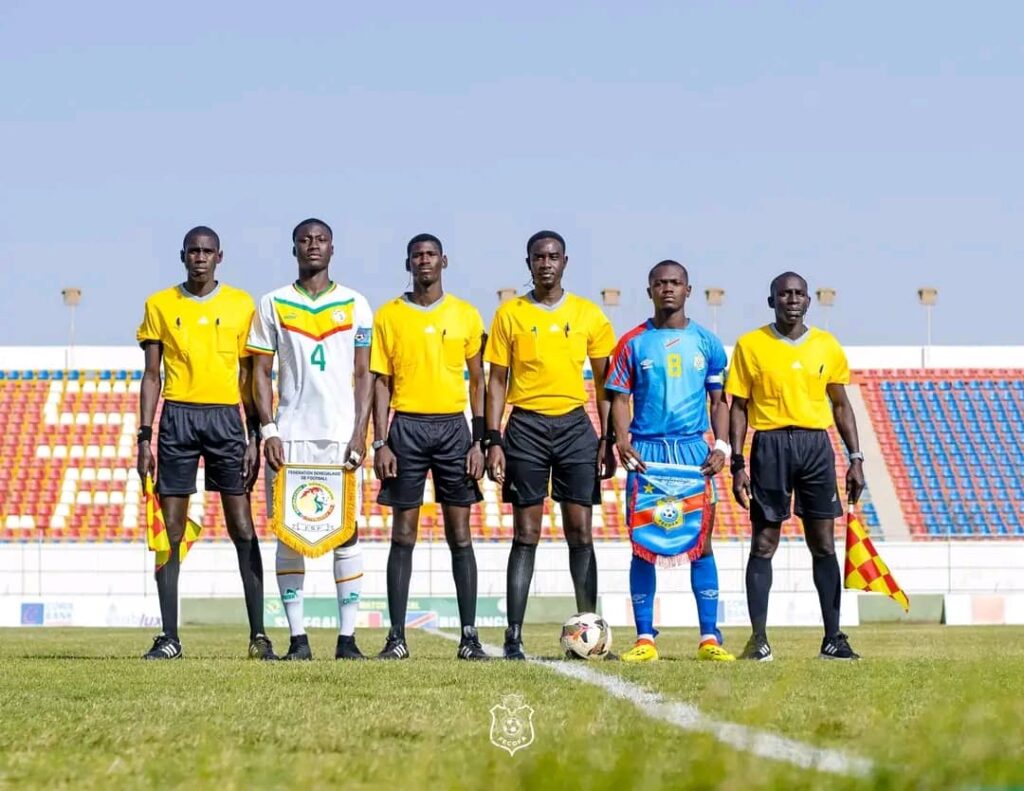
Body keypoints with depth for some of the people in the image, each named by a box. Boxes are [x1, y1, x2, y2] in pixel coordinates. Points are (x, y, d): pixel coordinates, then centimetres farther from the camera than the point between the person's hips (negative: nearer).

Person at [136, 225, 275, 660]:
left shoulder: (240, 305, 6)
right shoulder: (160, 305, 8)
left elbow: (249, 375, 7)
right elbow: (151, 376, 9)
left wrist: (255, 437, 0)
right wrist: (144, 438, 2)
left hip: (226, 417, -1)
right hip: (177, 417, 1)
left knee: (242, 529, -4)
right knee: (171, 530, -1)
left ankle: (258, 634, -3)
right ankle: (169, 636, 2)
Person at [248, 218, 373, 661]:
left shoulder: (355, 305, 8)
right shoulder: (273, 305, 8)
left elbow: (364, 374, 7)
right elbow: (261, 372, 6)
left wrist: (360, 433, -4)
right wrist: (268, 431, -4)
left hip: (341, 434, 0)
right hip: (290, 434, 0)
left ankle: (347, 637, 0)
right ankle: (297, 638, 2)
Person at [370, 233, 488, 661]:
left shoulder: (465, 315, 6)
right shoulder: (388, 316, 4)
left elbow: (477, 381, 9)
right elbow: (381, 382, 4)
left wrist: (479, 441, 1)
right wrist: (381, 442, -4)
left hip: (453, 426, 1)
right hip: (407, 427, -1)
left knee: (460, 534, 1)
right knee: (403, 535, 0)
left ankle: (469, 635, 3)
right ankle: (397, 636, 1)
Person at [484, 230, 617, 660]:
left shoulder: (588, 315, 6)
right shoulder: (510, 314, 3)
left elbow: (604, 380, 11)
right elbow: (496, 380, 5)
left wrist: (609, 439, 5)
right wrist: (494, 440, -3)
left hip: (575, 426, 1)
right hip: (526, 427, -1)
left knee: (580, 531, -2)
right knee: (526, 534, -2)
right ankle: (513, 637, -1)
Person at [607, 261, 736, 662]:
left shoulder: (706, 343, 9)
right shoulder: (633, 343, 6)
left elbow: (718, 400, 12)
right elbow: (620, 398, 5)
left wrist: (721, 445, -2)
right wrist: (622, 441, -11)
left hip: (694, 449, 1)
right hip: (646, 450, 0)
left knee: (700, 542, -2)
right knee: (643, 544, -1)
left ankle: (709, 637, -1)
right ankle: (645, 638, 3)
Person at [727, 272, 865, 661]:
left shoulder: (826, 346, 9)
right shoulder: (750, 345, 2)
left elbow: (841, 404, 15)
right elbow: (739, 407, 3)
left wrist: (855, 458, 9)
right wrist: (738, 464, -4)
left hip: (816, 443, 2)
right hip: (770, 443, -2)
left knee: (823, 543, 1)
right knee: (764, 543, -2)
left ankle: (833, 637, 4)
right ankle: (758, 639, 0)